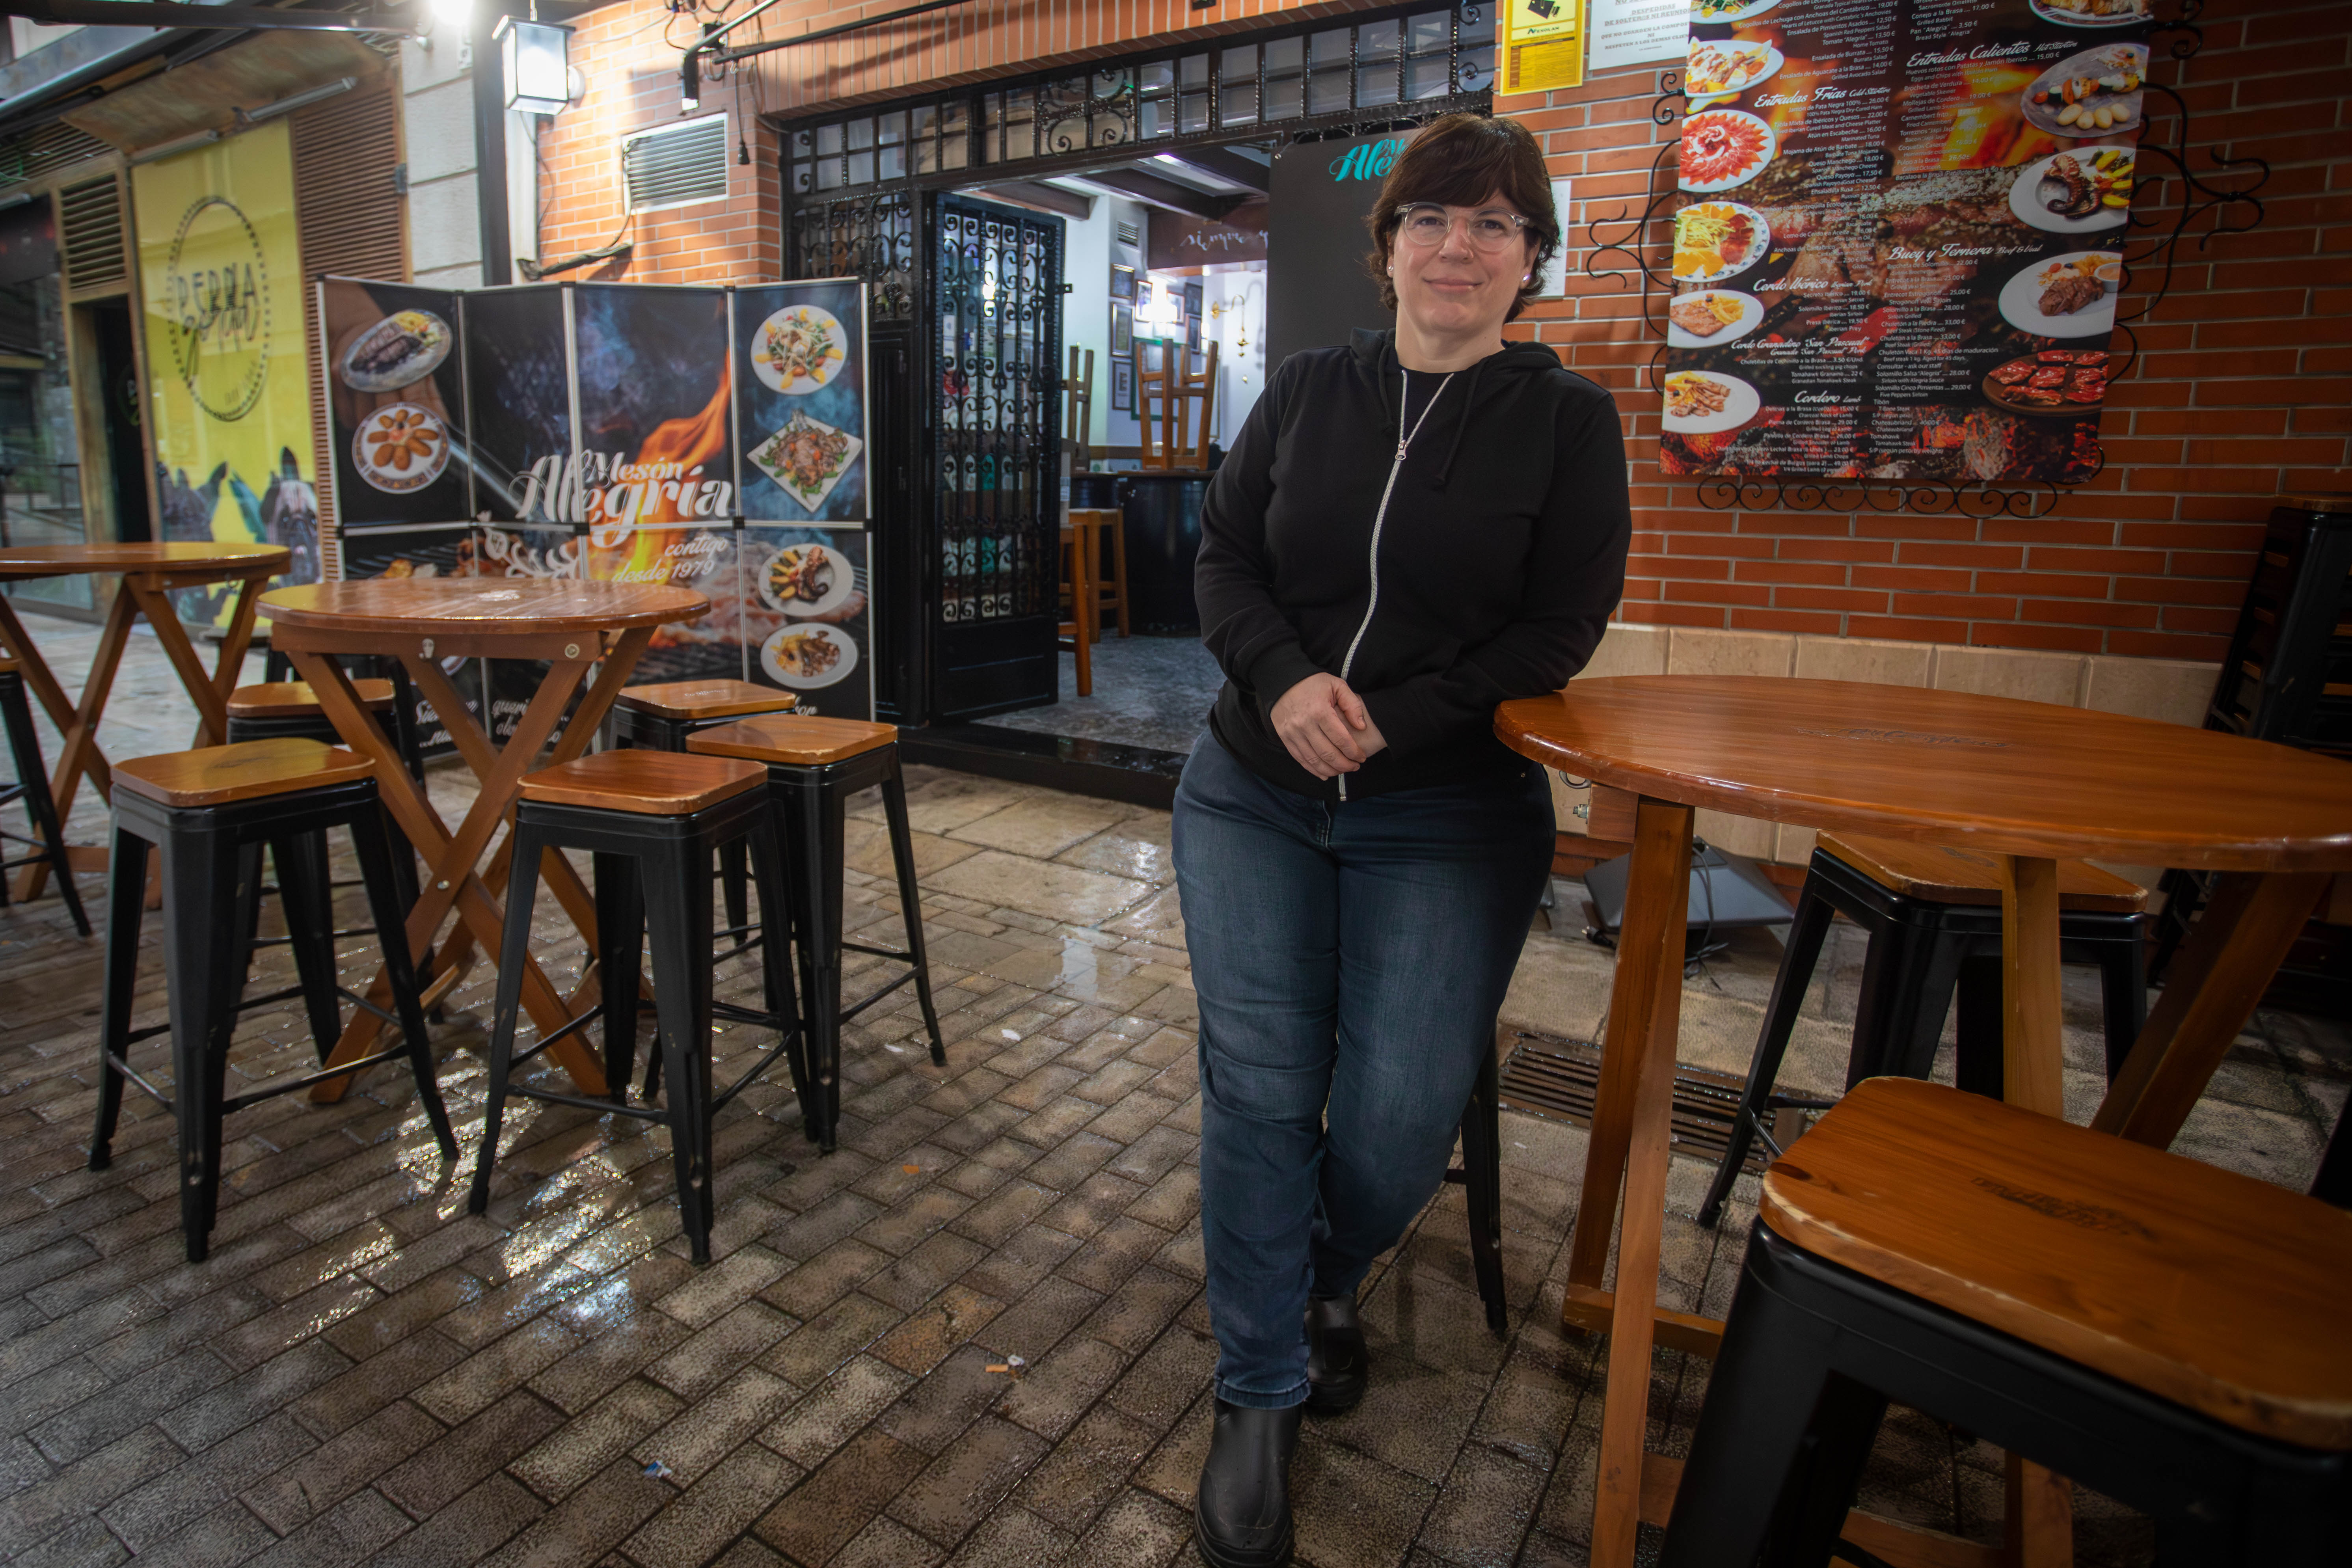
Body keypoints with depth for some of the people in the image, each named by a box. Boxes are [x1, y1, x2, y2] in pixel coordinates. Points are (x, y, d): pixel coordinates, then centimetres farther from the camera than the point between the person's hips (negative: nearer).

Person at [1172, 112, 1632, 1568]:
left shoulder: (1570, 421, 2)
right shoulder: (1308, 391, 10)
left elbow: (1560, 631, -4)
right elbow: (1224, 557, 7)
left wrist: (1392, 725, -16)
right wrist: (1285, 682, -14)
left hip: (1447, 820, -1)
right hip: (1254, 797, 2)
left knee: (1401, 1116, -6)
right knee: (1258, 1086, -5)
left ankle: (1331, 1279, 32)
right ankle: (1262, 1398, 15)